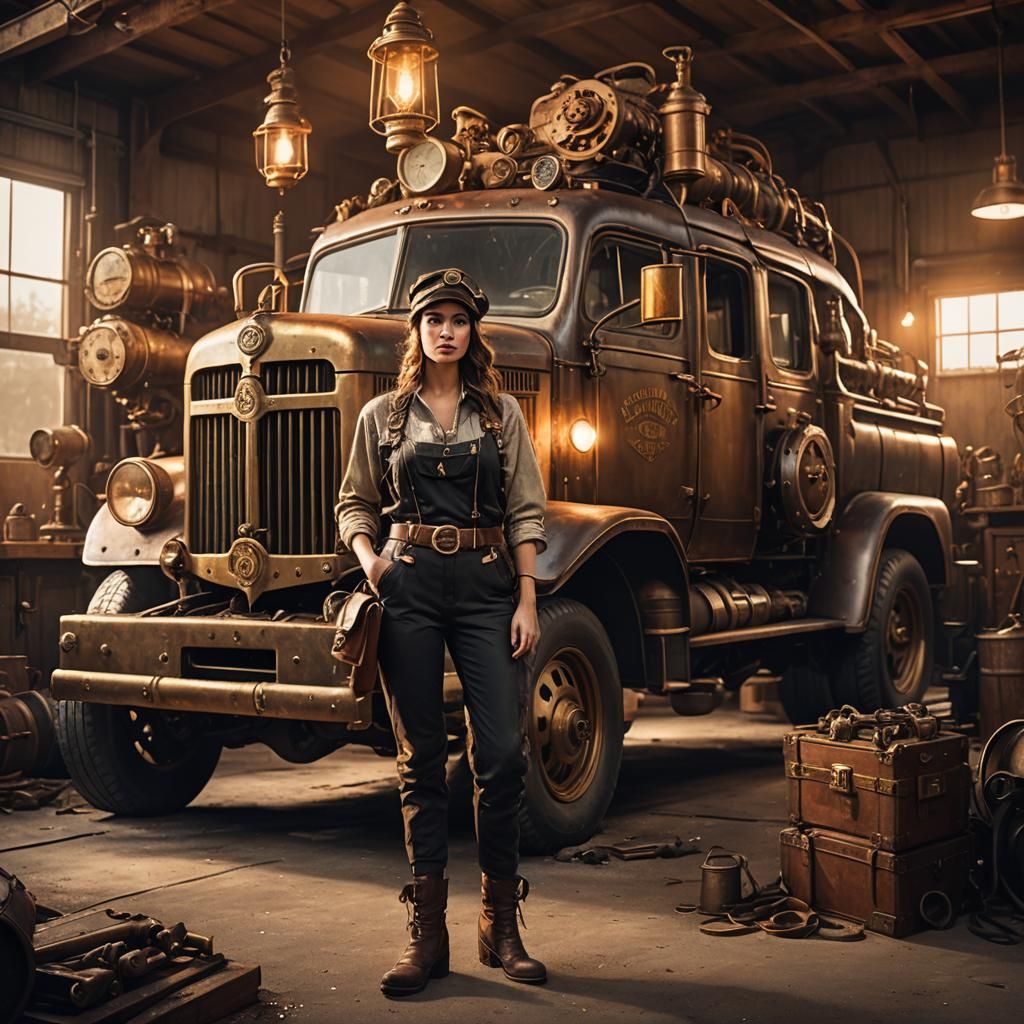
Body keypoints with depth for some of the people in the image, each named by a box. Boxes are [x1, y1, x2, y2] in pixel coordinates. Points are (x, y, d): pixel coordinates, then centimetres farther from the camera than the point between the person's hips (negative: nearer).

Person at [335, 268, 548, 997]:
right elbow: (356, 504, 15)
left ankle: (501, 927, 11)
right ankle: (428, 933, 11)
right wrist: (367, 555, -6)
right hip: (410, 587, 0)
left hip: (486, 586, 0)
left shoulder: (502, 412, 9)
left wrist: (527, 602, -3)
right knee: (422, 758, 4)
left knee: (503, 753, -5)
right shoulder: (383, 415, 9)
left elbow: (526, 512, 5)